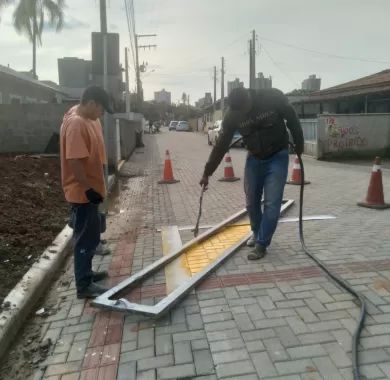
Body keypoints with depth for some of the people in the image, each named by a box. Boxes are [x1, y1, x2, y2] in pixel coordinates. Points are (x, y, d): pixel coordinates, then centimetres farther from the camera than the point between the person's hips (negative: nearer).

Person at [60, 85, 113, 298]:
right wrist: (88, 188, -23)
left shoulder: (86, 119, 11)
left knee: (90, 236, 20)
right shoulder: (75, 123, -21)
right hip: (82, 192, -10)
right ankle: (84, 285, 11)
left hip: (89, 189, 10)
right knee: (86, 238, -1)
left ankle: (86, 273, 34)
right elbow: (74, 161, -26)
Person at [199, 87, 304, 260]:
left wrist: (299, 145, 2)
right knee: (251, 201, 7)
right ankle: (257, 233, 32)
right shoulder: (232, 115, -14)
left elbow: (292, 119, -6)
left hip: (277, 157, -2)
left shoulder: (273, 98, -21)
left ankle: (261, 244, 3)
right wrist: (207, 173, -7)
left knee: (272, 202, -8)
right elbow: (220, 146, -9)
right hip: (254, 158, 3)